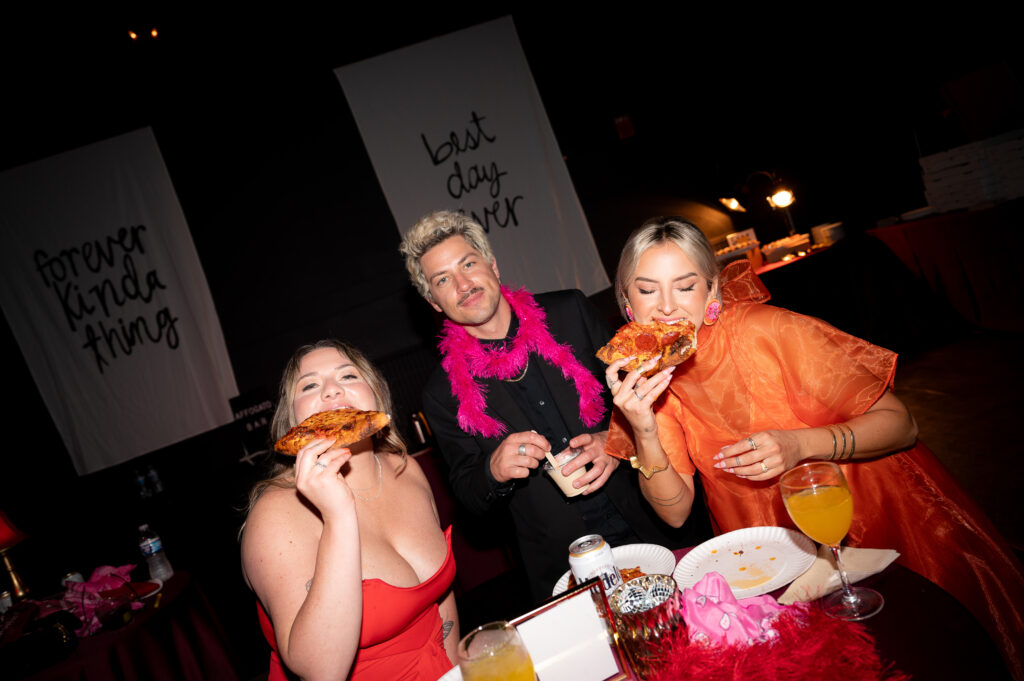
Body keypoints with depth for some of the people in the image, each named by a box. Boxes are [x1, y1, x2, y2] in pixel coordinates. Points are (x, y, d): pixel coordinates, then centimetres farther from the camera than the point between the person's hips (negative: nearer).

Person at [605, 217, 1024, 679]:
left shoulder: (769, 332, -21)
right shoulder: (641, 376, -9)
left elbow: (899, 425, -15)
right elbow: (675, 511, -9)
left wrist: (800, 444, -31)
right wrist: (643, 431, -26)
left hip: (876, 522, -2)